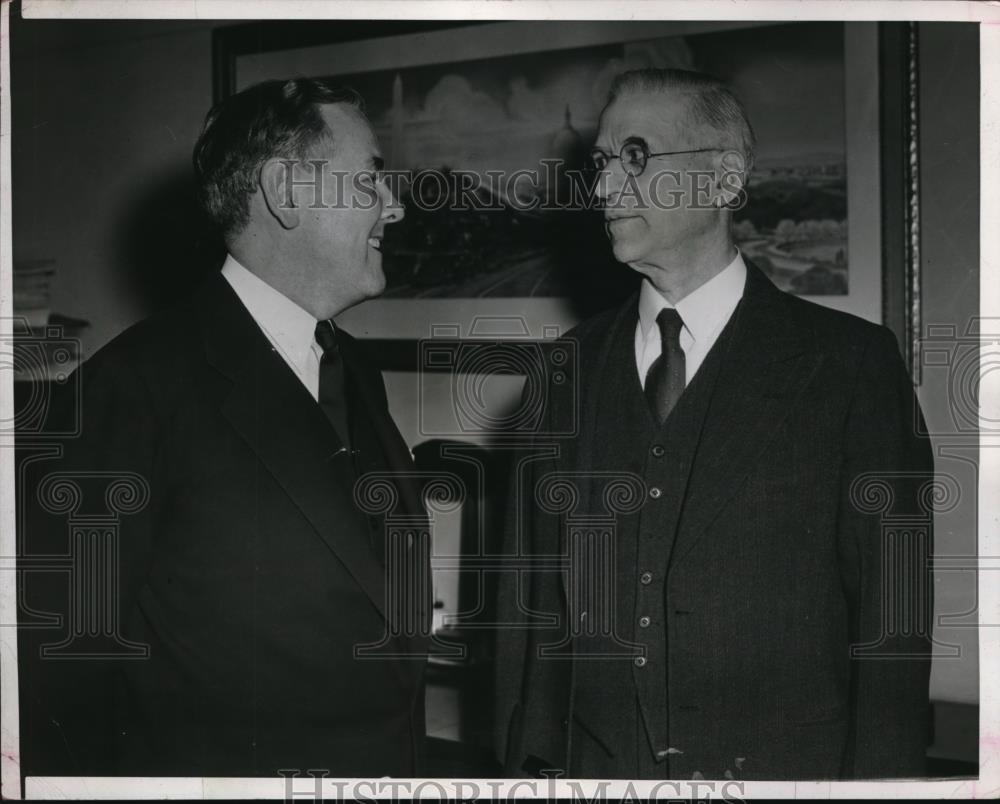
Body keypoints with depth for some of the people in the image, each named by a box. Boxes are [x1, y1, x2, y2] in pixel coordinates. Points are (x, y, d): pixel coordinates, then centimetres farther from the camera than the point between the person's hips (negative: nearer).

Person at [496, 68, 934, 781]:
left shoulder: (851, 361, -6)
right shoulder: (575, 367, 5)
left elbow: (891, 611, -7)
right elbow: (536, 594, 5)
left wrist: (880, 773, -12)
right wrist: (534, 760, 0)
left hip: (786, 763, -2)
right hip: (600, 763, 3)